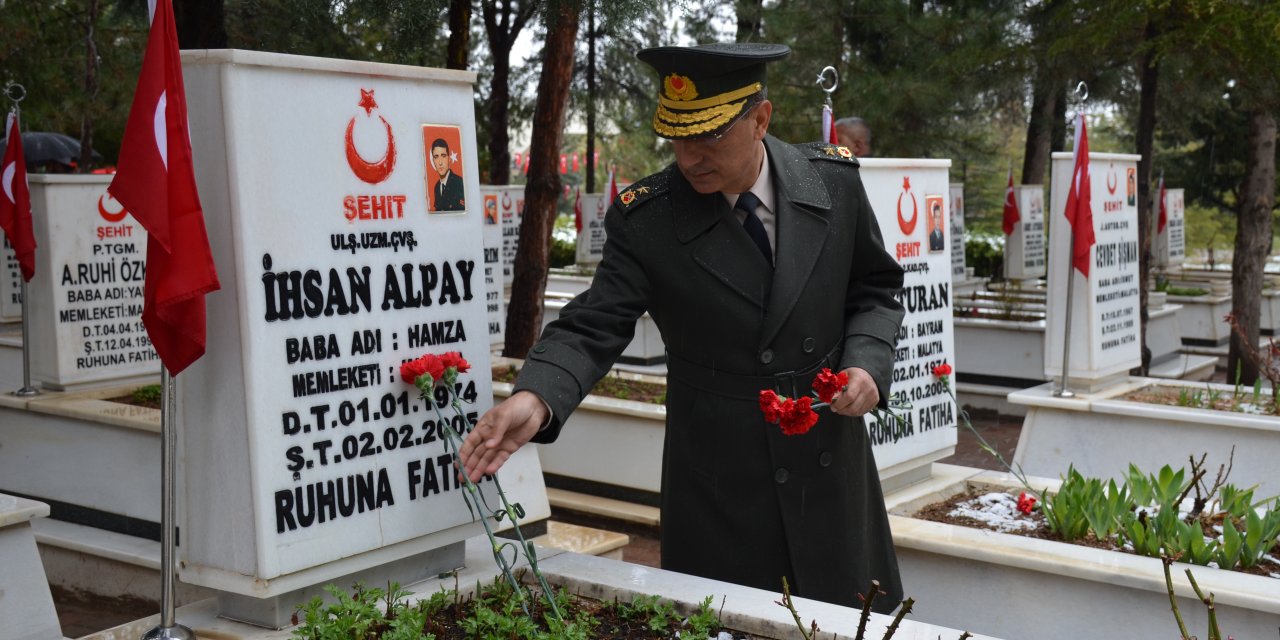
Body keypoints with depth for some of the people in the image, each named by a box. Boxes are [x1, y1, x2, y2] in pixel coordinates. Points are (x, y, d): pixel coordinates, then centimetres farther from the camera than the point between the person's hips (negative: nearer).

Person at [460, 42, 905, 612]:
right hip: (718, 489, -2)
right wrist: (535, 399, -34)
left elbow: (874, 289, 8)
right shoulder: (644, 219, -13)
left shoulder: (834, 181, -6)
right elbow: (593, 327, -16)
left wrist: (867, 362, -11)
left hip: (831, 469, 3)